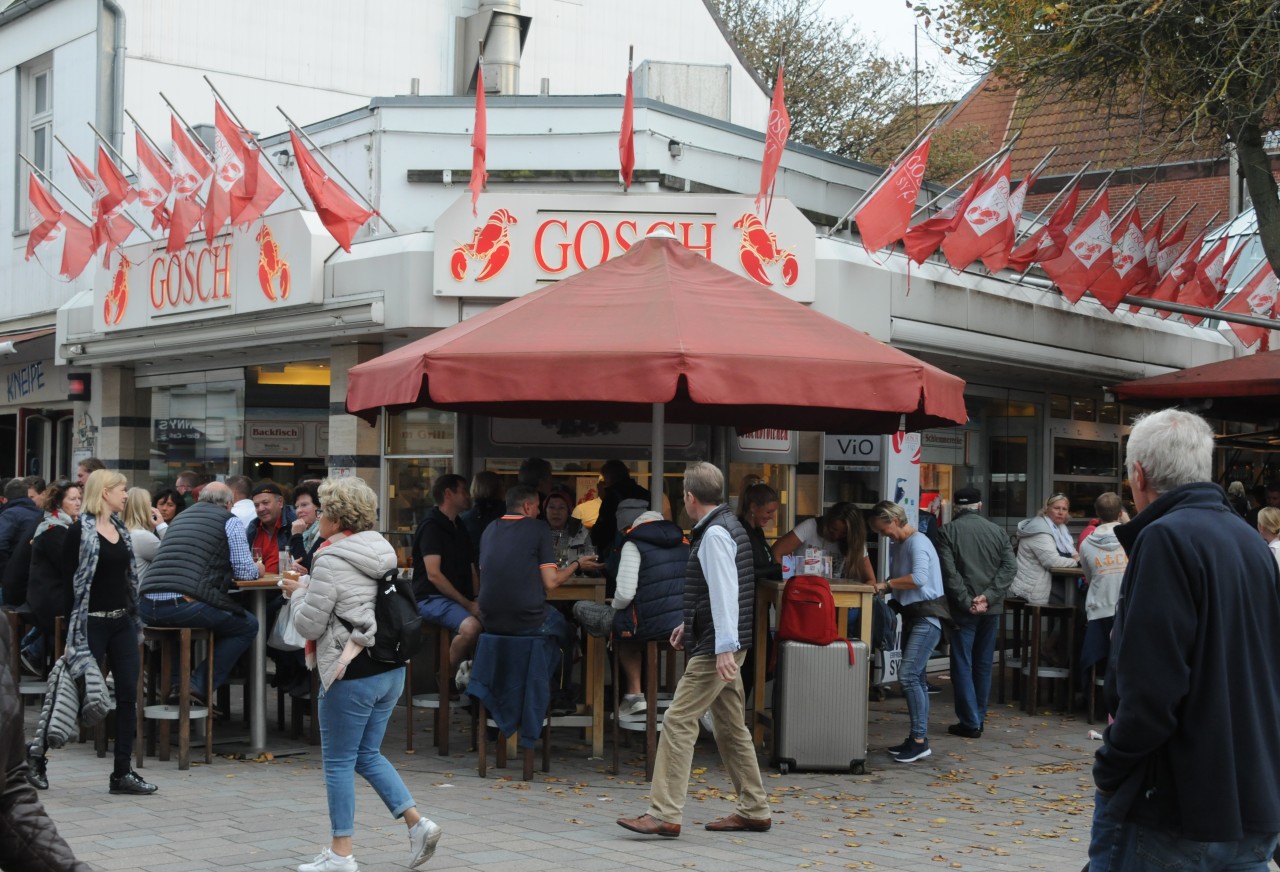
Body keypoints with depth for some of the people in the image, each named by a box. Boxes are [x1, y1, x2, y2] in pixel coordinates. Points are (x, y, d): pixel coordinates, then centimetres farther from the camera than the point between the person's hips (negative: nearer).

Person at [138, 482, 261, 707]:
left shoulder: (180, 517, 28)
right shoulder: (228, 521, 9)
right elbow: (245, 572, 5)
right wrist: (257, 569, 28)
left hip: (147, 607, 7)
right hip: (184, 603, -7)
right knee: (248, 625, 14)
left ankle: (176, 681, 24)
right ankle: (200, 687, 6)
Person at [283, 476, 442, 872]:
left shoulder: (331, 561, -15)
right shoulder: (382, 552, 11)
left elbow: (309, 625, -13)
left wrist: (298, 592, 5)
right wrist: (310, 587, 17)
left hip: (352, 675, -8)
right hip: (390, 669, 8)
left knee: (338, 763, 4)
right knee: (368, 754, 18)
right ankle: (416, 822, 9)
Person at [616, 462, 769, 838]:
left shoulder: (715, 534, -15)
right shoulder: (728, 527, 16)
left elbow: (724, 590, -24)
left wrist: (724, 647, -29)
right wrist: (690, 624, 31)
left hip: (715, 648, -10)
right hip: (720, 644, 10)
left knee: (678, 722, -10)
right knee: (731, 727, 14)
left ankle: (664, 814, -11)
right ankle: (754, 811, 20)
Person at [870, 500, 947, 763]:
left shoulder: (917, 543, -15)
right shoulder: (897, 545, 14)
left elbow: (919, 578, -29)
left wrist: (887, 584, -19)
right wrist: (882, 587, -2)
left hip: (927, 615, -10)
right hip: (911, 614, 10)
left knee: (909, 675, -16)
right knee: (914, 678, 12)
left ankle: (920, 740, -13)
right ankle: (917, 738, 19)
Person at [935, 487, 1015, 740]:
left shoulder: (947, 532, -4)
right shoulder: (997, 531, 7)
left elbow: (949, 572, -13)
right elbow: (1008, 567, -2)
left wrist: (966, 602, -12)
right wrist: (988, 596, -8)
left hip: (963, 609, -4)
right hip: (992, 608, 4)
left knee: (963, 666, 1)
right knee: (983, 664, 15)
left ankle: (970, 722, -1)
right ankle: (979, 717, 21)